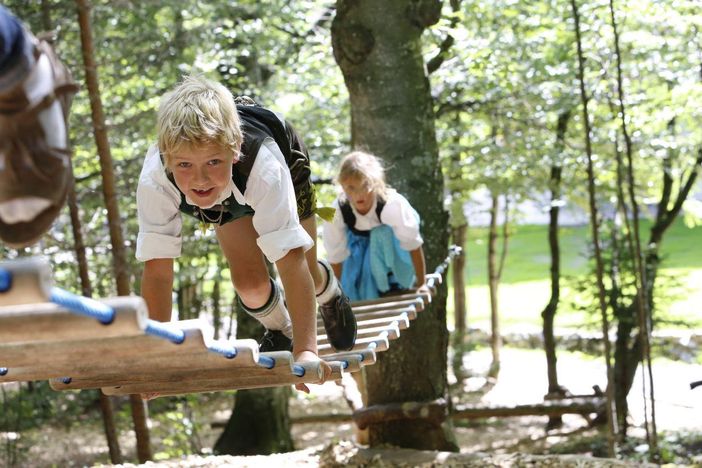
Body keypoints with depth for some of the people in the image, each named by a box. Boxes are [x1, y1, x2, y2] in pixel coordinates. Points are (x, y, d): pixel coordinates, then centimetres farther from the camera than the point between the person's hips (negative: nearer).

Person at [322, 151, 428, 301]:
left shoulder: (393, 204, -39)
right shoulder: (338, 211, -31)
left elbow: (413, 244, -27)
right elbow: (336, 256, -18)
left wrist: (421, 283, -19)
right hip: (358, 241, 2)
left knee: (381, 235, -34)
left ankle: (394, 285, -13)